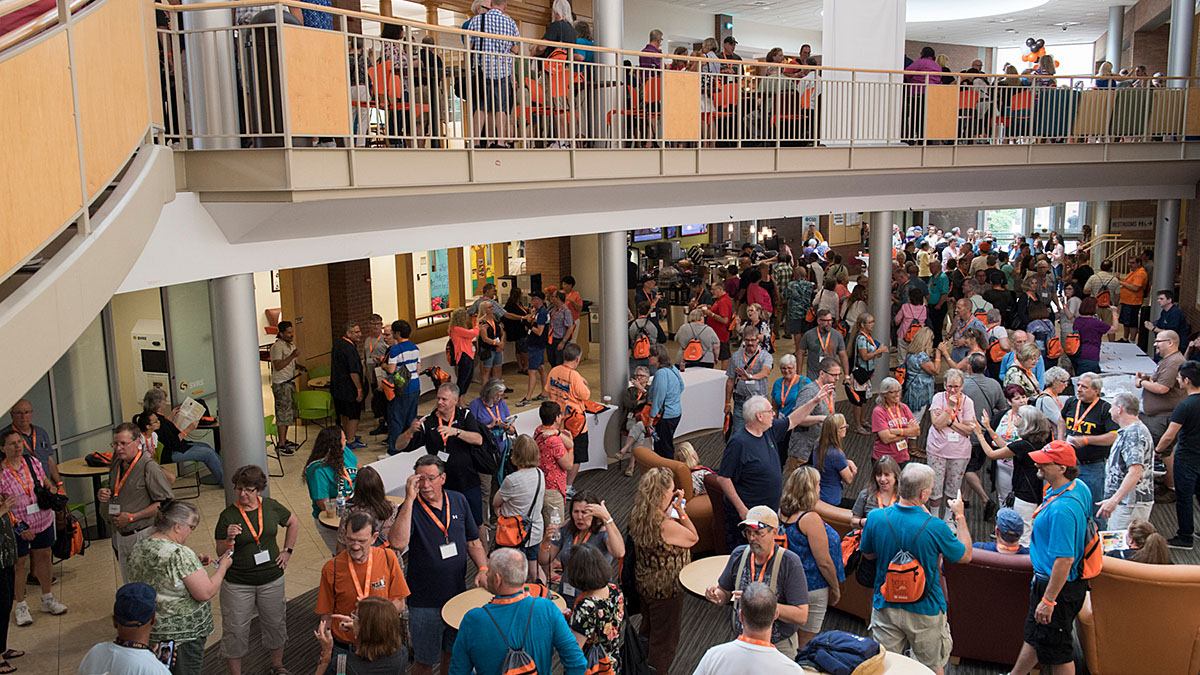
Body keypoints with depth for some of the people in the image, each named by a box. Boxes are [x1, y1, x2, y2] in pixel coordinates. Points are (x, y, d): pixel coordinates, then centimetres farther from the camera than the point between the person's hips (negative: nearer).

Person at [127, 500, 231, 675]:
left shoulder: (138, 548, 2)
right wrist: (223, 566, -9)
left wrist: (194, 563, 10)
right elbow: (206, 593, -23)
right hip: (183, 634, -8)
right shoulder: (180, 554, -25)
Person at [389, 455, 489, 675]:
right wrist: (409, 499, -32)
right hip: (425, 602, -4)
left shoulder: (458, 501, 1)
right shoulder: (411, 508, -13)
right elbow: (397, 543, -33)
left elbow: (473, 541, 11)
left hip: (458, 595, 4)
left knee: (453, 652, 21)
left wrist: (483, 568, -5)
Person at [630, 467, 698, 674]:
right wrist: (681, 511, -16)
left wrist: (672, 506, -1)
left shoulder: (638, 515, -11)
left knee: (647, 630, 30)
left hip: (644, 583, 9)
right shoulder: (665, 526, -35)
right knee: (664, 641, 15)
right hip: (665, 589, -9)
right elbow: (694, 538, -19)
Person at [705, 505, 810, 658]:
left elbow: (801, 616, -21)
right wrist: (717, 595, -14)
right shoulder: (739, 555, -3)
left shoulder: (790, 563, -17)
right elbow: (725, 593, 10)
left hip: (779, 648, -4)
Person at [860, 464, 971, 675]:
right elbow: (965, 556, -5)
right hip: (925, 612, -2)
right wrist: (960, 516, 5)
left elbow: (867, 554, 3)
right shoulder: (936, 527, -24)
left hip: (886, 607, 2)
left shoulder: (876, 517, -16)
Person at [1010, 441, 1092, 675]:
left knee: (1056, 648, 9)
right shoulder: (1079, 487, -2)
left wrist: (1048, 601, -25)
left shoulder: (1061, 509, -33)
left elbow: (1065, 560, -31)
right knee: (1034, 635, 25)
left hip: (1059, 585, -10)